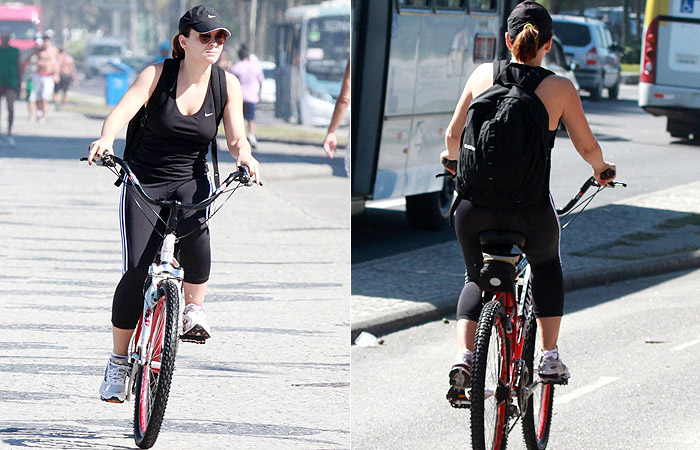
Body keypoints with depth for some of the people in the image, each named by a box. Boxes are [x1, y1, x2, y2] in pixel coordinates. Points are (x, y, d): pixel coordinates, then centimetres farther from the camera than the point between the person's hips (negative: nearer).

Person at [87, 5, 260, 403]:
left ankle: (195, 310, -12)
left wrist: (244, 154, -32)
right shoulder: (157, 74, -11)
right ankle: (119, 362, 5)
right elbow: (124, 109, -25)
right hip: (144, 180, -1)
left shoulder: (227, 84, -3)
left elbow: (236, 137, -8)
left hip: (191, 180, 1)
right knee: (136, 270, -11)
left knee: (195, 226, -35)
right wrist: (106, 140, -46)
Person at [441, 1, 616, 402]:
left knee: (477, 277, 26)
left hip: (475, 204, 1)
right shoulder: (560, 88, -2)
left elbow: (453, 136, 11)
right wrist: (602, 169, 30)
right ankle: (550, 356, 25)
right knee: (547, 265, 31)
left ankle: (465, 356, 3)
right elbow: (588, 147, 7)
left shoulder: (483, 75, 4)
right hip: (530, 210, -1)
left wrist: (452, 160, 34)